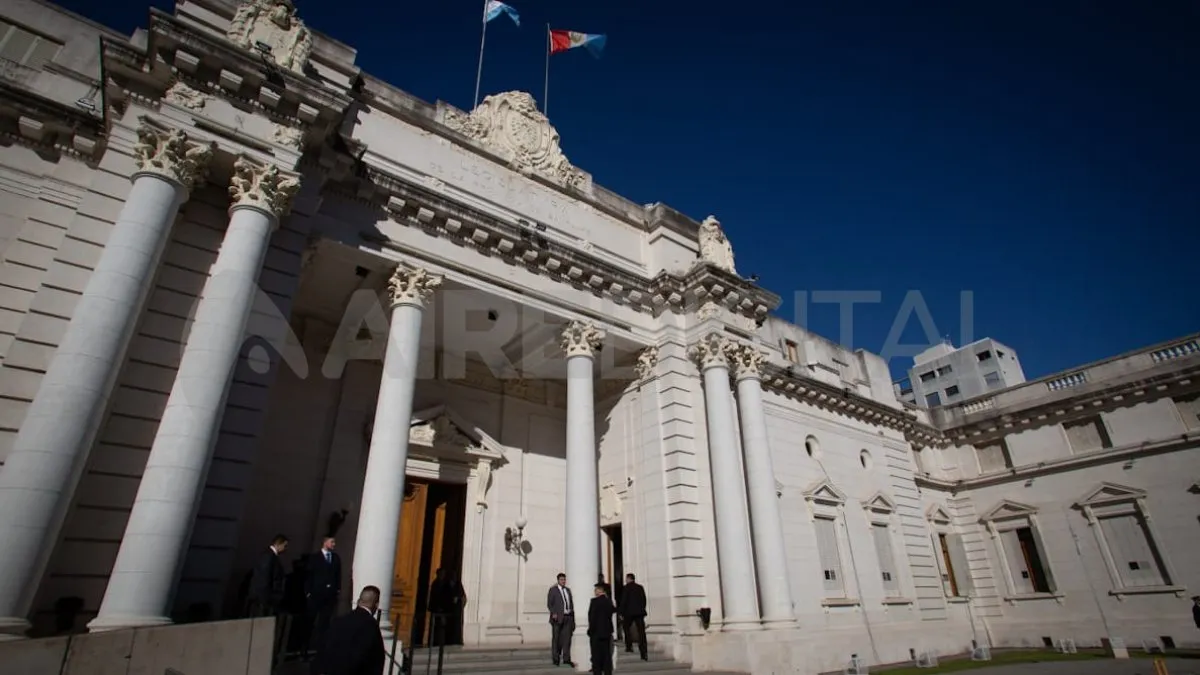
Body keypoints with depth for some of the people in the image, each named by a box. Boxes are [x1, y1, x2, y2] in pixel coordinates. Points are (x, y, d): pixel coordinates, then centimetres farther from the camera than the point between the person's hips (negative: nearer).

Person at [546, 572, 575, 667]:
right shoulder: (553, 590, -2)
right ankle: (555, 658, 16)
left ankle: (566, 658, 6)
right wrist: (553, 613, -17)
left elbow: (571, 603, 16)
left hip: (568, 617, 4)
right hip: (558, 617, -4)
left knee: (567, 638, 1)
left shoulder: (568, 590, 15)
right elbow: (549, 604, -6)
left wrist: (572, 615, 8)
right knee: (556, 639, 5)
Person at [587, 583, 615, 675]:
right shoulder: (609, 600, 2)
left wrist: (590, 630, -8)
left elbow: (592, 617, -17)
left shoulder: (595, 601, -17)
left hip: (596, 632, -6)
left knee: (596, 655, 4)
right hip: (607, 631, 6)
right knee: (607, 654, 12)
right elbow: (610, 614, 8)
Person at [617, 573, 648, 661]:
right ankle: (644, 653, -4)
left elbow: (623, 601, -8)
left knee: (627, 628, 19)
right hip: (640, 612, 4)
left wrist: (621, 613, -3)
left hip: (629, 612, -4)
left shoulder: (626, 588, -5)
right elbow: (644, 600, 10)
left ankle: (629, 646, 10)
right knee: (641, 632, 1)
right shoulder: (640, 587, 8)